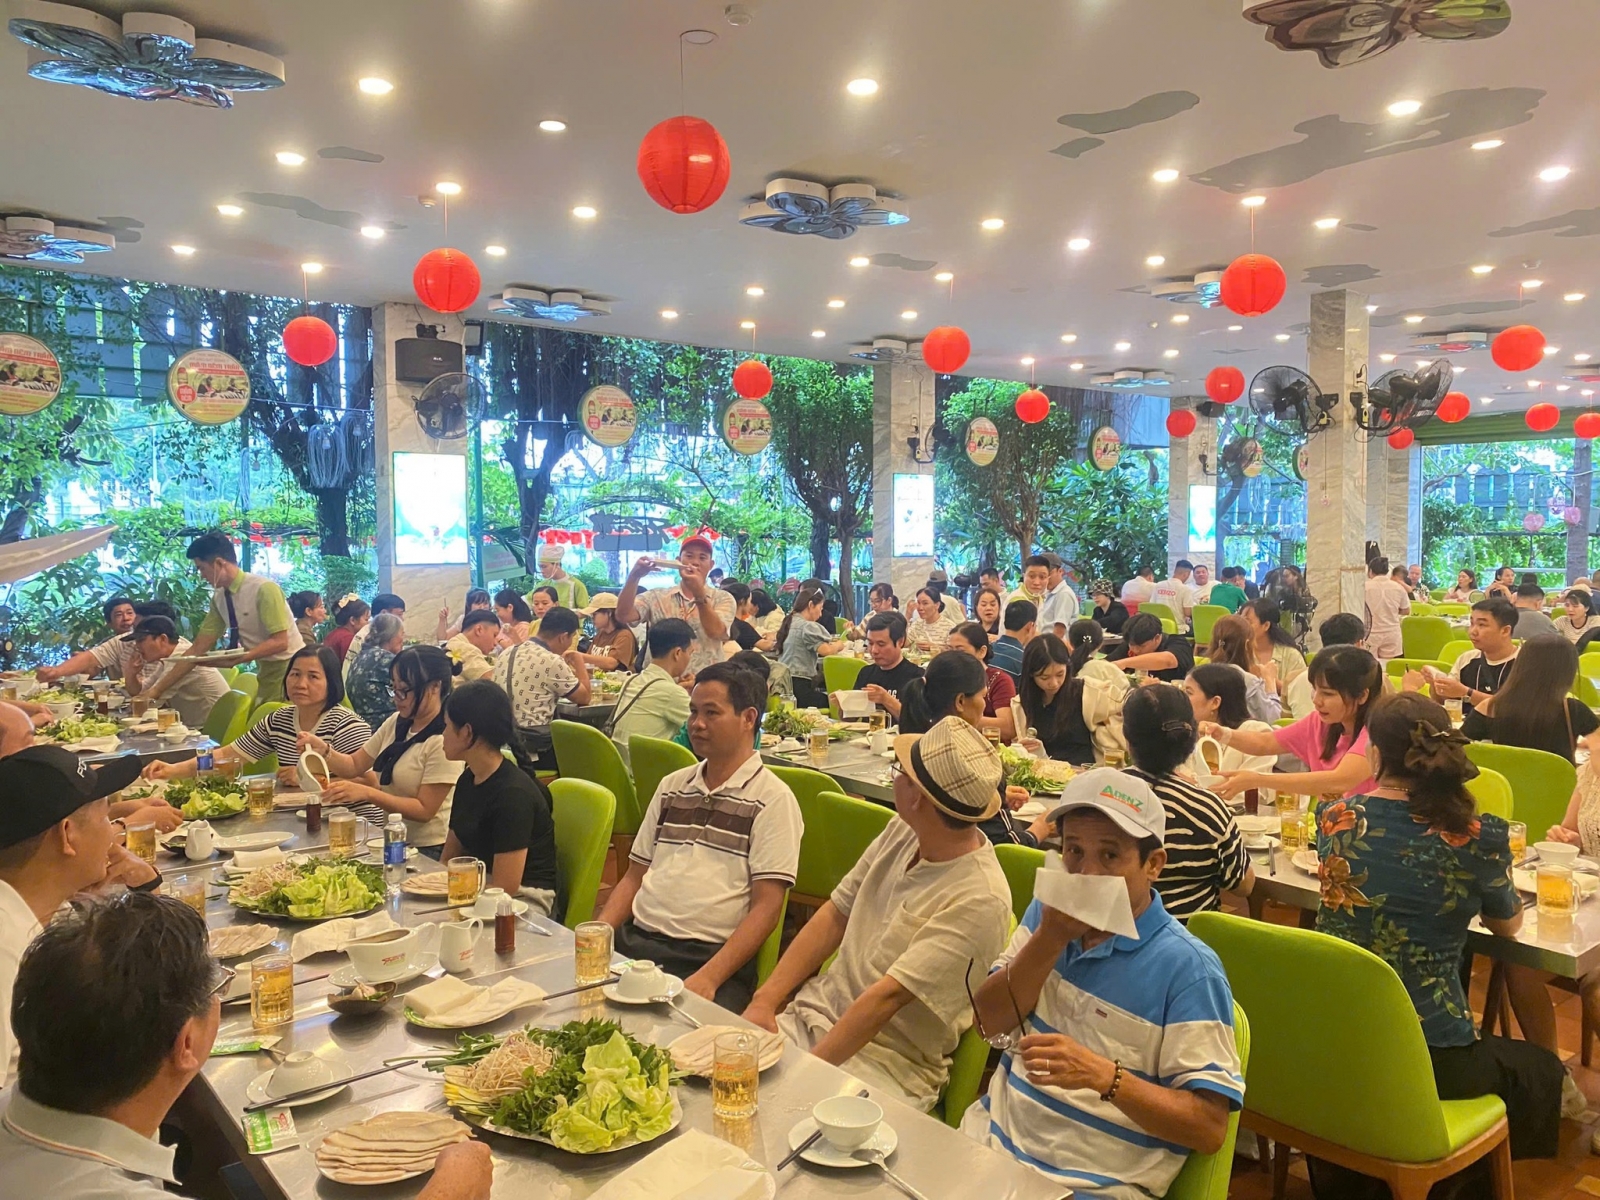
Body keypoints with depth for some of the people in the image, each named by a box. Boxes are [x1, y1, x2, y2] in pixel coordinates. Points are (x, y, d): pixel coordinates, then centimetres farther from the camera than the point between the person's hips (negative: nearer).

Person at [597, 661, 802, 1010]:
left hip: (711, 955, -6)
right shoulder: (672, 786, 19)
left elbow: (765, 907, -7)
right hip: (634, 941, 6)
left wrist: (709, 978, -18)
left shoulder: (772, 799, -2)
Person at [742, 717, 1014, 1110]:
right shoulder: (902, 831, 2)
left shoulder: (979, 900, -22)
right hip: (812, 1016, 7)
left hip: (889, 1059, -6)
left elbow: (887, 997, -23)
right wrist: (765, 1000, -1)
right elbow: (835, 915, 7)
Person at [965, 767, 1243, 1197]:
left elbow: (1210, 1128, -13)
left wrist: (1103, 1075, -27)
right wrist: (1049, 939, -11)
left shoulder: (1187, 968, -13)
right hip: (990, 1140, 5)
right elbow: (988, 1022, 1)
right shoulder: (1046, 913, 6)